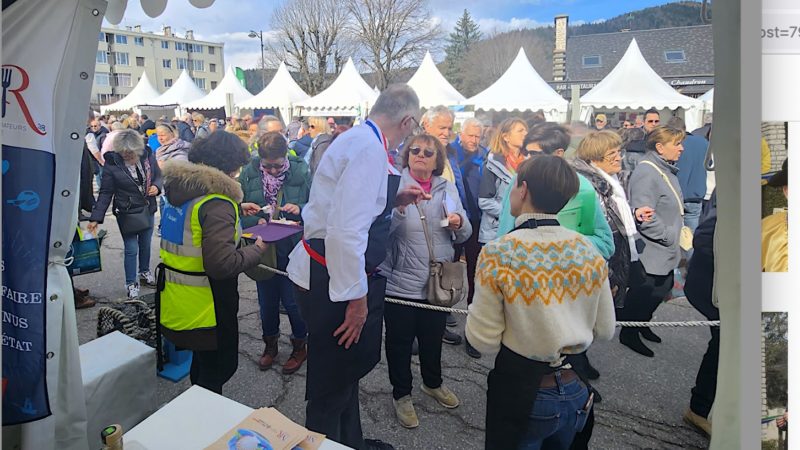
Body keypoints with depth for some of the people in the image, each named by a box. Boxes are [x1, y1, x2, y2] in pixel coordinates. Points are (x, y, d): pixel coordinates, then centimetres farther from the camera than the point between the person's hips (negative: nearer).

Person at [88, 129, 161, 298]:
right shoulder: (112, 164, -17)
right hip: (126, 214, -4)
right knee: (131, 249, 0)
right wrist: (95, 218, -17)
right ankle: (131, 283, 17)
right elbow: (105, 193, -12)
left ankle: (144, 272, 43)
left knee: (145, 245, 20)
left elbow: (158, 175, 8)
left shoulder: (147, 156, -9)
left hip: (148, 210, 4)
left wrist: (156, 186, -15)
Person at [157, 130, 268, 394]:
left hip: (174, 299, 9)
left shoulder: (180, 188, 3)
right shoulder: (217, 203, -24)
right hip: (205, 304, -9)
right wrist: (257, 249, -17)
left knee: (202, 360, 26)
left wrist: (236, 210, 18)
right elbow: (221, 263, -30)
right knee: (220, 366, 10)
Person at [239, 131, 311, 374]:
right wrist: (257, 221, -17)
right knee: (266, 301, 17)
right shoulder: (249, 173, -6)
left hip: (293, 249, -3)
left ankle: (299, 346, 30)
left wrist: (300, 209, -23)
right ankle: (270, 344, 40)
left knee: (292, 301, 6)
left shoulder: (301, 172, -11)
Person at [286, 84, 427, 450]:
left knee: (348, 369, 25)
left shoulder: (360, 139, 9)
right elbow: (346, 231, -31)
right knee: (333, 383, 8)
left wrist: (394, 199, 14)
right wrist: (357, 295, -24)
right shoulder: (370, 149, -23)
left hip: (328, 272, 11)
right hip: (331, 279, -11)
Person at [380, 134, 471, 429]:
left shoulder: (448, 188, 4)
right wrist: (400, 205, -38)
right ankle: (401, 394, 34)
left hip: (438, 282, 4)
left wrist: (459, 223, -17)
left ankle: (433, 383, 47)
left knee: (433, 338, 22)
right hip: (401, 282, -4)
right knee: (400, 341, 12)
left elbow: (463, 235, 5)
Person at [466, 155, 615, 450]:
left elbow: (484, 341, -16)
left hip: (522, 390, -4)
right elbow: (605, 331, 1)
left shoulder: (498, 254, -20)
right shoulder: (588, 250, -8)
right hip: (577, 392, 4)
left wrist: (477, 309, 2)